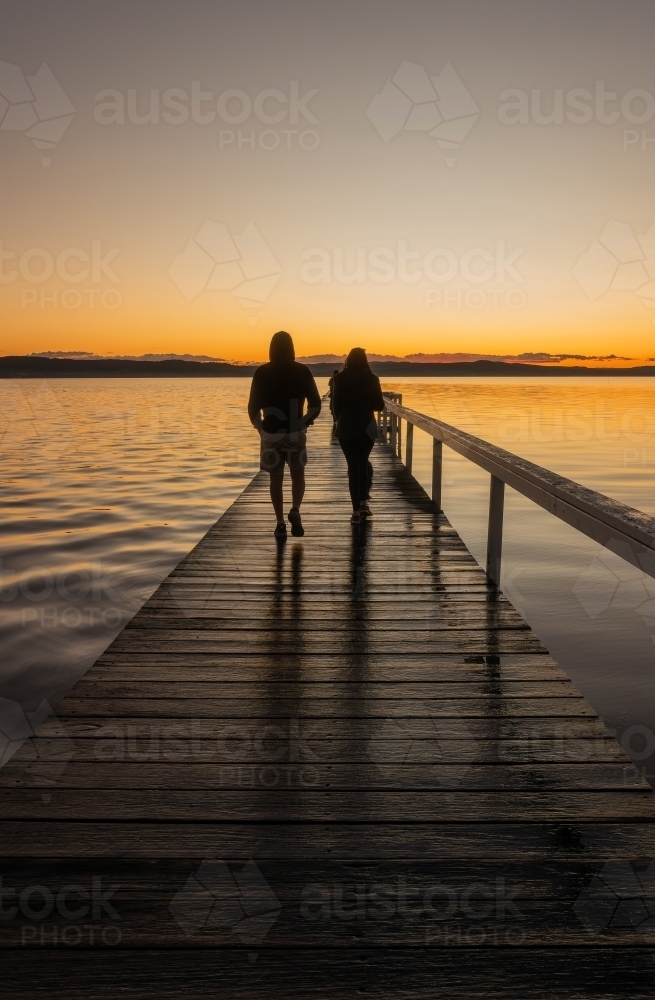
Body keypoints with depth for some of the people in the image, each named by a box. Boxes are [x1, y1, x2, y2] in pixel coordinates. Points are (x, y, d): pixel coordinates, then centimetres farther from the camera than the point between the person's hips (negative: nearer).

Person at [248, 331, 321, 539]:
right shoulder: (302, 371, -2)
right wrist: (303, 423, 11)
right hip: (295, 433, 0)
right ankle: (295, 510, -5)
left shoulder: (262, 372, -3)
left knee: (276, 479, 11)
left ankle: (280, 522, 8)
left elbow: (253, 408, -3)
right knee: (298, 476, 16)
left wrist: (261, 428, 12)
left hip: (271, 433, 0)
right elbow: (315, 405, -3)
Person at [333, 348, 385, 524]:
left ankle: (356, 510, -1)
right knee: (363, 462, 21)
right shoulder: (371, 379, -5)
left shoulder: (340, 379, -3)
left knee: (353, 466, 4)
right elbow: (379, 405, -2)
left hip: (346, 428, 0)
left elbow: (336, 405, -1)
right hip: (366, 427, 0)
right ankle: (364, 502, 12)